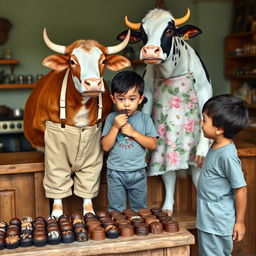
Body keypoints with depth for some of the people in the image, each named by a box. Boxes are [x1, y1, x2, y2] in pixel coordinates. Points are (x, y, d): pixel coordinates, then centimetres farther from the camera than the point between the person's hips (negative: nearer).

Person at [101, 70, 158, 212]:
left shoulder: (144, 118, -5)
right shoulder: (111, 118, -6)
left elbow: (153, 144, -9)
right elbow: (106, 146, -9)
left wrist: (133, 132, -19)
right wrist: (115, 127, -21)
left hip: (137, 172, 0)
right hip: (115, 172, 0)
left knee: (139, 209, 19)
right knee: (116, 210, 14)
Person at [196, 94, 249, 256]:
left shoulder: (227, 155, -27)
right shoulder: (217, 146, 0)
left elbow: (241, 189, -22)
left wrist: (240, 222, -13)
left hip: (217, 223, -9)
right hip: (208, 219, 9)